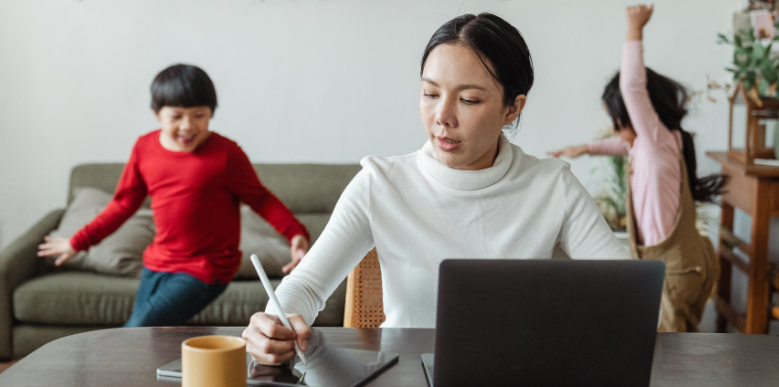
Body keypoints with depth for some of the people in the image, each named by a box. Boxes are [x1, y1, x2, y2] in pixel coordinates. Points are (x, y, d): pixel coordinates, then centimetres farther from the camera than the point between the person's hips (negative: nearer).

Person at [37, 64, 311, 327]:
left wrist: (296, 233, -21)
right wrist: (78, 242, 18)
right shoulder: (144, 148, 2)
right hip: (156, 265, 6)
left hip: (204, 271, -6)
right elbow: (124, 203, 14)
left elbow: (260, 198, -6)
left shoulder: (225, 153, -14)